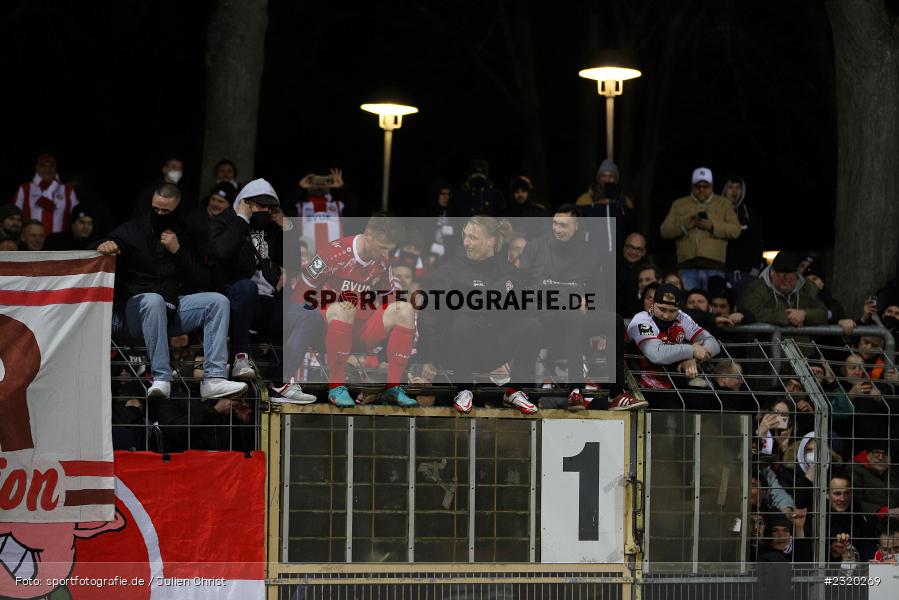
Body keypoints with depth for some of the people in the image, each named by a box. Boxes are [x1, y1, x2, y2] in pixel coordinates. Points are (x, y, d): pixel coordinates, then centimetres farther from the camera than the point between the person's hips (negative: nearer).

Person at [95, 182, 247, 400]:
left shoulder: (185, 236, 13)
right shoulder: (132, 230, 2)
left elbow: (203, 280, 7)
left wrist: (178, 251, -7)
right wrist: (105, 245, -39)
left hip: (173, 308, 4)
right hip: (135, 307, -4)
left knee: (218, 301, -17)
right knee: (154, 300, -38)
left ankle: (213, 379, -28)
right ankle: (161, 379, -41)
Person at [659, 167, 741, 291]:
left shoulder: (723, 204, 16)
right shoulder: (679, 204, 19)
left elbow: (735, 230, 5)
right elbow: (664, 230, 11)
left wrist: (712, 226, -9)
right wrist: (684, 226, -7)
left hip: (714, 267, -1)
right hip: (687, 266, 1)